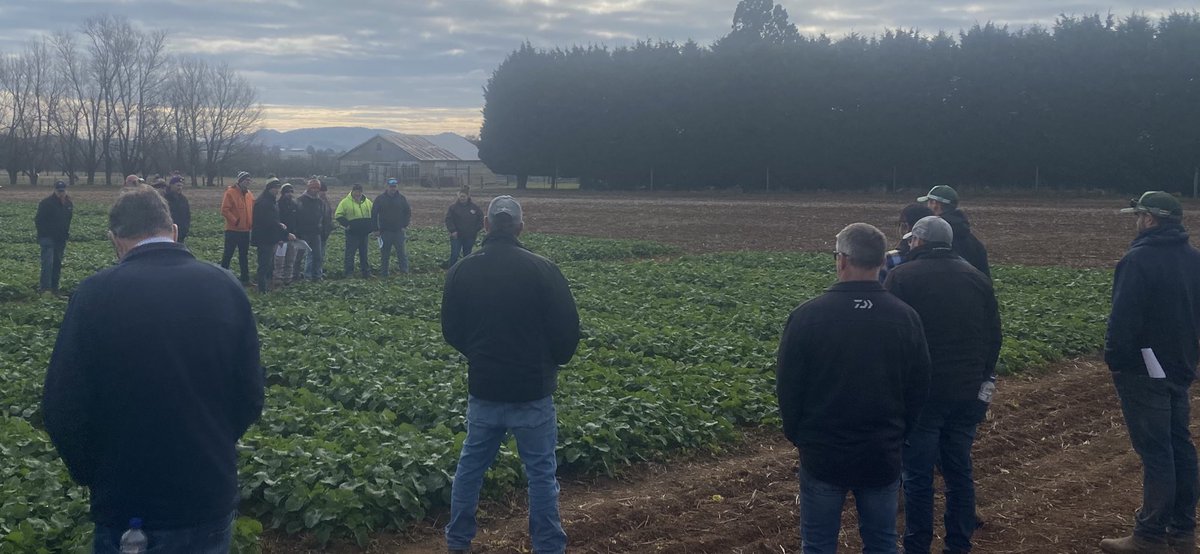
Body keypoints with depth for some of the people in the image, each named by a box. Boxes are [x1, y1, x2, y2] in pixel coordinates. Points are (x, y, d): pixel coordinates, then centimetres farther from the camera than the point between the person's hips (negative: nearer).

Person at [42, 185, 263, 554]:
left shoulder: (95, 294, -12)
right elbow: (250, 397, 0)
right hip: (212, 494, 2)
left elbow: (62, 409, -11)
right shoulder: (226, 287, -4)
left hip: (125, 501, -2)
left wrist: (90, 473, 6)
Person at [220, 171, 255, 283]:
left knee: (244, 255, 13)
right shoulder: (230, 192, -11)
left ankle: (245, 278, 19)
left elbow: (252, 211, 15)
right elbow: (224, 210, -16)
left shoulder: (249, 194, 8)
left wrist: (252, 223, 2)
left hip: (245, 230, 6)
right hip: (233, 230, -6)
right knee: (228, 255, 1)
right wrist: (235, 221, -19)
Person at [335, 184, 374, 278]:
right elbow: (338, 215, -7)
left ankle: (366, 272, 19)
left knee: (364, 253, 12)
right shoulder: (345, 202, -5)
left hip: (364, 233, 5)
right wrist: (347, 224, -15)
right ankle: (349, 272, 0)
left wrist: (371, 226, 8)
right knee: (350, 253, -4)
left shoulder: (367, 202, 11)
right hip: (352, 233, -5)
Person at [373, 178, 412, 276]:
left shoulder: (402, 199, 5)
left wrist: (404, 225, 2)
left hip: (398, 231, 0)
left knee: (401, 251, -4)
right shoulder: (380, 199, 1)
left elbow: (408, 212, 12)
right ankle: (383, 273, 10)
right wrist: (377, 228, -1)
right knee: (385, 254, 4)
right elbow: (374, 214, 5)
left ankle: (404, 270, 1)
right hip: (385, 231, 0)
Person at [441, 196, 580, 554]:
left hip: (483, 389, 3)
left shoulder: (462, 271, -2)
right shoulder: (542, 269, -12)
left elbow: (451, 331, 7)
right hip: (533, 390, -3)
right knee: (541, 472, 6)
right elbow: (568, 327, -8)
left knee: (470, 466, 17)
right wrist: (552, 363, 12)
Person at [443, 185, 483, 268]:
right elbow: (448, 219, -5)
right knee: (454, 255, -9)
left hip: (470, 237, 2)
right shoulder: (453, 207, -5)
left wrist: (477, 230, 0)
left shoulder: (474, 207, 0)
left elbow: (480, 219, 8)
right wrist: (452, 230, -15)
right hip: (457, 236, -2)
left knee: (467, 255, 12)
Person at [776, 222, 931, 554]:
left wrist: (798, 435, 10)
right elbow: (919, 389, 4)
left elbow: (786, 386, -6)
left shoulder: (807, 316, -13)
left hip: (823, 454, -2)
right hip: (883, 455, 3)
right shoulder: (905, 318, -4)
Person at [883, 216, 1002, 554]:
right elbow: (993, 336, 12)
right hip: (967, 392, 5)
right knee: (959, 470, 13)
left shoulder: (902, 277, -6)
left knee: (918, 475, 1)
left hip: (920, 391, -5)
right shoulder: (976, 278, 9)